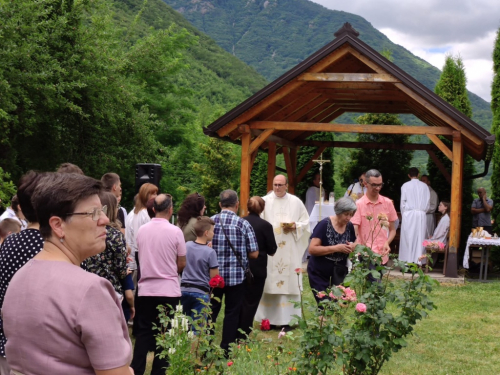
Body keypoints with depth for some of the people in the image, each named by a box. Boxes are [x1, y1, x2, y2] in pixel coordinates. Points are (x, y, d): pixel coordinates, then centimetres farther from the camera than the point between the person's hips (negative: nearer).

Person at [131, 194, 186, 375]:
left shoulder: (141, 230, 2)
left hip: (146, 289, 3)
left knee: (143, 332, 8)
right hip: (169, 290, -3)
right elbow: (182, 263, -3)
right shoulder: (175, 231, -9)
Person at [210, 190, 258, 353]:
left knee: (211, 312, 13)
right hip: (236, 276, -2)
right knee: (232, 313, 8)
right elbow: (254, 254, -6)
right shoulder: (243, 224, -8)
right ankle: (226, 350, 10)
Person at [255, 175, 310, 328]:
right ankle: (269, 318, 7)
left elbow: (306, 221, 12)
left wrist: (295, 226, -6)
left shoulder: (296, 202, 8)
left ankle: (288, 318, 4)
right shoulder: (265, 201, 5)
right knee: (269, 284, -1)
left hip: (290, 251, 1)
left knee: (289, 282, -1)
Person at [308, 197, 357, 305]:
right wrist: (336, 248, -26)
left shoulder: (349, 226, 1)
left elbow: (355, 244, 15)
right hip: (320, 274, -4)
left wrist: (352, 246, -10)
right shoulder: (324, 224, -15)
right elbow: (312, 249, -20)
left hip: (339, 273, 5)